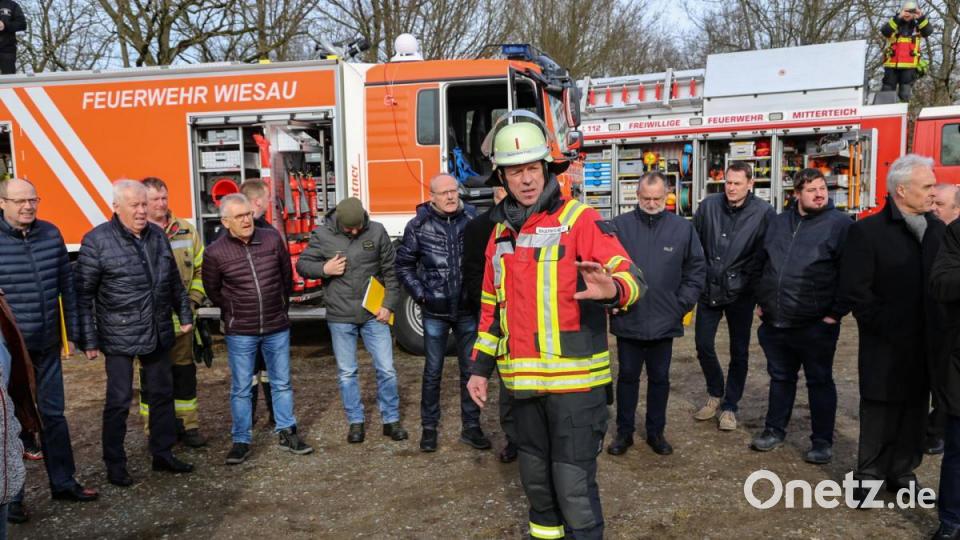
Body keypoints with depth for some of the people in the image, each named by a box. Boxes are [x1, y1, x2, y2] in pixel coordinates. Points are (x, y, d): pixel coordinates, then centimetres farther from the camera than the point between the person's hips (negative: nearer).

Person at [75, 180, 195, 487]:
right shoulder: (96, 241, -10)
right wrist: (88, 340, -9)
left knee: (162, 394, 14)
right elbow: (83, 294, -8)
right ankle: (115, 465, 19)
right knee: (119, 400, 3)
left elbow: (174, 280, 15)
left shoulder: (157, 235, 6)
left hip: (159, 333, 6)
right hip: (119, 337, -5)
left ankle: (163, 454, 29)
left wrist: (184, 315, 15)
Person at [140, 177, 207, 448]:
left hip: (181, 318, 3)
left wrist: (193, 299, 0)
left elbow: (200, 268, 10)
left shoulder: (186, 231, 5)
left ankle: (188, 425, 23)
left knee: (185, 372, 11)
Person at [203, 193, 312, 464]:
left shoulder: (272, 238, -4)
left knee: (282, 383, 12)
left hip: (277, 327, 2)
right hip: (240, 333, -2)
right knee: (241, 389, 7)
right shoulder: (216, 253, -10)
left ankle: (287, 433, 25)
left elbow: (286, 275, 9)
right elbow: (212, 291, 6)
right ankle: (241, 441, 20)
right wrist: (234, 312, 11)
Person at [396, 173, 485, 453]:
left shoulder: (473, 220, -4)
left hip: (468, 309, 1)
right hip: (435, 311, -1)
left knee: (471, 369, 11)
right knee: (433, 371, 10)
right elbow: (404, 264, 4)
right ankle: (429, 427, 24)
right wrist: (420, 294, -3)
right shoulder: (418, 226, -5)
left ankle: (471, 427, 24)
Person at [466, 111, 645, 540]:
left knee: (574, 481, -1)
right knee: (535, 473, 20)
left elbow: (630, 277, -17)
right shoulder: (501, 232, 11)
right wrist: (480, 367, 16)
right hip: (524, 380, 6)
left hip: (574, 377, -6)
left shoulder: (579, 219, -7)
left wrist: (613, 289, -40)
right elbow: (492, 306, 18)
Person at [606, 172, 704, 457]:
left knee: (659, 378, 14)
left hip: (665, 323, 1)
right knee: (627, 376, 12)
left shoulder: (683, 228, -1)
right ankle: (624, 432, 26)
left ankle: (656, 432, 30)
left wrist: (682, 304, -1)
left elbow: (696, 270, 5)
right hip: (627, 321, -1)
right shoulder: (619, 225, -6)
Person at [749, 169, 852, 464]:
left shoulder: (840, 224, -8)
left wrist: (836, 312, -11)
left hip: (815, 325, -5)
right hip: (774, 322, 5)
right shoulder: (778, 222, 9)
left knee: (820, 382, 8)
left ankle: (823, 441, 21)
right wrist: (761, 300, 14)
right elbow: (760, 262, 19)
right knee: (780, 378, 17)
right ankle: (775, 429, 32)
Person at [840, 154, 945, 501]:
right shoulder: (867, 231, -11)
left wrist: (940, 329, 0)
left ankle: (903, 473, 30)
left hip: (925, 344, 5)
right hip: (886, 346, -5)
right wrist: (885, 327, -14)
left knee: (915, 411, 14)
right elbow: (854, 290, -14)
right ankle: (870, 476, 20)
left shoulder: (938, 229, 7)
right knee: (880, 413, 5)